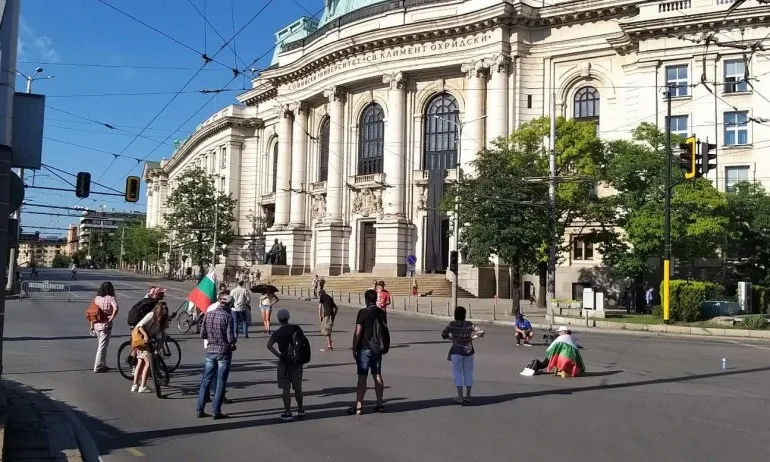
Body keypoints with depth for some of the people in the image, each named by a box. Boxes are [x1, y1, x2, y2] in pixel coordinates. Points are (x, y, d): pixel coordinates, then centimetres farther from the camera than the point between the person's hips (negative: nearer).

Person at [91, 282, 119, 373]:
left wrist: (92, 326, 15)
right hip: (106, 325, -6)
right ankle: (98, 367, 5)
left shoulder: (97, 298, 6)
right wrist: (111, 318, -19)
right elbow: (116, 308, -30)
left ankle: (103, 365, 29)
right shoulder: (110, 298, -11)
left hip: (96, 325, 6)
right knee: (102, 347, 2)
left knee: (101, 345, 20)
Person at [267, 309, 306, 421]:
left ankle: (288, 413, 4)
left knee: (286, 388, 3)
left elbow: (269, 345, -21)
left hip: (285, 361, -4)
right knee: (297, 388, 16)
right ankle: (300, 410, 27)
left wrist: (278, 355, -14)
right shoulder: (297, 328, 0)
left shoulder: (278, 333, -9)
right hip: (298, 361, 4)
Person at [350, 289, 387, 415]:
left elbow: (358, 333, -14)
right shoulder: (382, 313, 5)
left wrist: (354, 348, -6)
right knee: (377, 376, 12)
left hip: (364, 348, -5)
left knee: (362, 378, -3)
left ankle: (358, 407, -1)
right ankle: (379, 404, 15)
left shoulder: (363, 312, -13)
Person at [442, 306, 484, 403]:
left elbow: (443, 334, -10)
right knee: (468, 373, 11)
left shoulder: (452, 324, -7)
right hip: (468, 351, 3)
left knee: (458, 373, 2)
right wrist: (472, 337, 8)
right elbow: (481, 332, -2)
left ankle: (460, 396, 0)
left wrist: (452, 337, 3)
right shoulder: (469, 324, -1)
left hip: (457, 352, -3)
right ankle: (468, 396, 16)